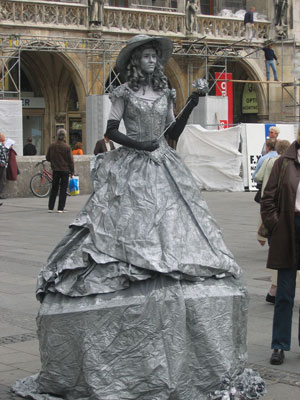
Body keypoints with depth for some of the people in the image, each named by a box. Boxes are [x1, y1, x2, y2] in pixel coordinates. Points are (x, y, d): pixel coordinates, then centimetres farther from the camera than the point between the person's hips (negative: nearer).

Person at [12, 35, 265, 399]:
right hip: (130, 172, -4)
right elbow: (111, 131, -4)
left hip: (164, 171, 5)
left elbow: (172, 132, 14)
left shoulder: (165, 93, 16)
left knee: (174, 231, -3)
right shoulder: (123, 93, 3)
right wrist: (140, 145, -15)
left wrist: (191, 104, 5)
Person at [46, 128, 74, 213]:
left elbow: (48, 158, 7)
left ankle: (50, 208, 10)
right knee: (63, 189, 2)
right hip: (65, 170, -3)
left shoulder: (52, 146, -1)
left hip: (55, 170, 3)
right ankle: (60, 208, -1)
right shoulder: (67, 147, -11)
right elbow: (70, 160, -7)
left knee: (54, 189, 12)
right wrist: (72, 171, 1)